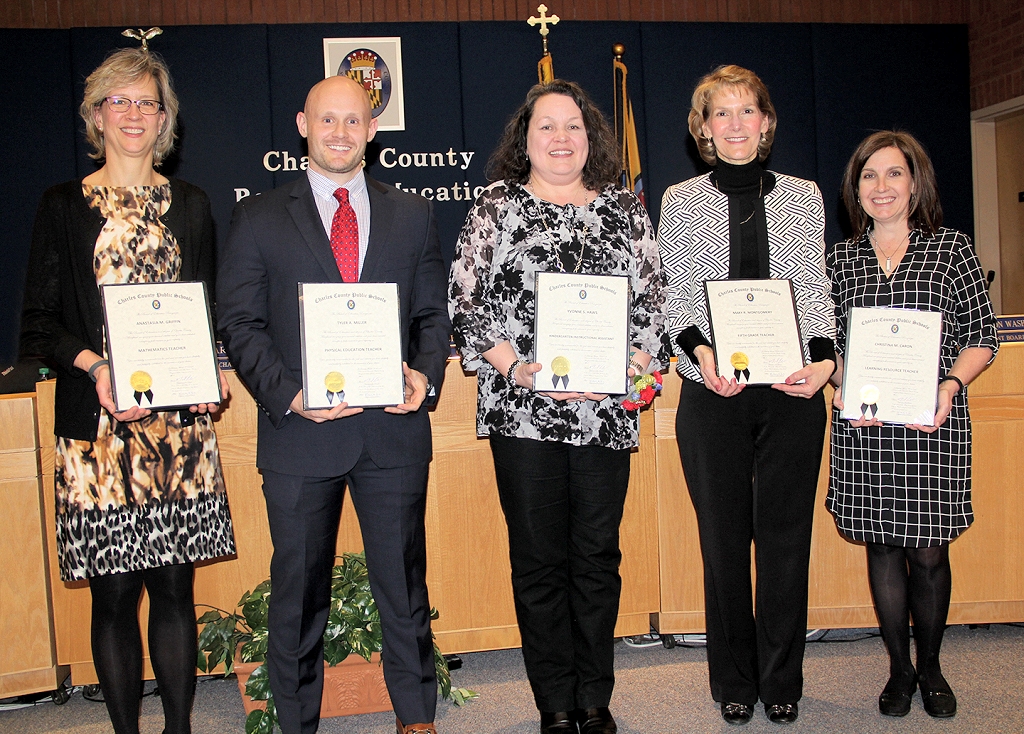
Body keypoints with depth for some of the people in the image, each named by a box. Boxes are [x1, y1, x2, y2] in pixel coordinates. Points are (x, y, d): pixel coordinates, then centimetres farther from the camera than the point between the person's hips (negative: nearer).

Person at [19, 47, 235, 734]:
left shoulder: (190, 205, 13)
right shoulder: (64, 206, 6)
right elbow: (38, 322, 3)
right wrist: (93, 364, -15)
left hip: (181, 421, 2)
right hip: (98, 423, -1)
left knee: (175, 586, 5)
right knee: (115, 594, 3)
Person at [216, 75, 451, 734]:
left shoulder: (413, 215, 11)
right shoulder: (258, 218, 5)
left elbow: (433, 314, 11)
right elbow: (240, 324, 0)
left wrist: (427, 374, -8)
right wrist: (288, 395, -14)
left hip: (394, 428, 1)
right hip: (299, 431, -1)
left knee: (404, 584, 11)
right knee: (299, 591, 10)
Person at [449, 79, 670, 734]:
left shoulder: (625, 210, 12)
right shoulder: (495, 209, 5)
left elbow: (654, 298, 12)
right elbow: (465, 303, 0)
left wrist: (642, 361, -4)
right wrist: (512, 365, -11)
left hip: (606, 410, 2)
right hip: (523, 411, -2)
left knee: (598, 556, 8)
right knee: (539, 560, 5)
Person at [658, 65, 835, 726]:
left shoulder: (804, 196, 10)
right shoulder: (681, 201, 7)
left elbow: (817, 291, 7)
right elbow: (675, 297, 3)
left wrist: (823, 358, -10)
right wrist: (702, 353, -15)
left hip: (792, 391, 1)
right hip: (712, 394, -1)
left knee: (786, 536, 5)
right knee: (724, 539, 6)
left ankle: (781, 683, 21)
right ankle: (735, 682, 21)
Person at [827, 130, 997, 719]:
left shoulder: (953, 249, 4)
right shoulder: (840, 260, 10)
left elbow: (981, 337, 3)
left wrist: (950, 384, -13)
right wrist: (844, 385, -7)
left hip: (932, 426, -2)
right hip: (864, 427, 2)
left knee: (929, 552, 3)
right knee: (883, 547, 7)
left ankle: (931, 668, 25)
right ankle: (900, 669, 24)